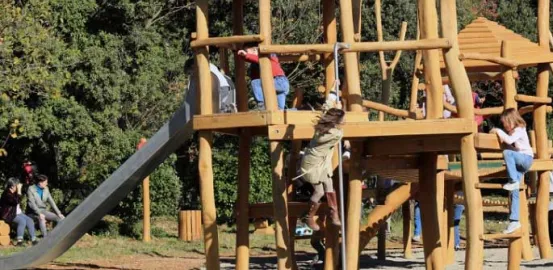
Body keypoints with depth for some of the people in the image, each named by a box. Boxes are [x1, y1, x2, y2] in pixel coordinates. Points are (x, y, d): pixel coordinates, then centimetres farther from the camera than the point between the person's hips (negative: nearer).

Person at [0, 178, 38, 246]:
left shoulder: (14, 193, 11)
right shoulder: (7, 194, -18)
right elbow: (16, 201, -31)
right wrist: (19, 190, -26)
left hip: (17, 213, 9)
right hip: (9, 215, -9)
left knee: (30, 220, -9)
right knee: (22, 221, -30)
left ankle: (33, 239, -14)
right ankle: (19, 240, -32)